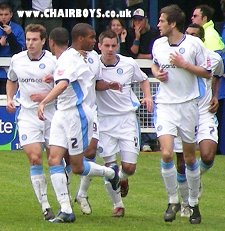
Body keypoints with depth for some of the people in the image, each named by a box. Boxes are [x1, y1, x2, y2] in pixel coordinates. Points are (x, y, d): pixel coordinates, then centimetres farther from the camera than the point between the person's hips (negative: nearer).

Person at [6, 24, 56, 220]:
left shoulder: (53, 61, -8)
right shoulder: (17, 60, 3)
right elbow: (12, 81, 23)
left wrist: (46, 96, -18)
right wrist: (9, 98, 8)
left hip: (51, 114, -1)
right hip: (27, 114, 1)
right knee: (35, 158, -11)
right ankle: (45, 206, -9)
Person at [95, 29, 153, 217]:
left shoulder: (129, 64, 1)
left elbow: (143, 79, 18)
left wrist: (148, 96, 3)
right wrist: (109, 85, -33)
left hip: (127, 119, 1)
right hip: (105, 120, -1)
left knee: (129, 167, -4)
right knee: (110, 166, -3)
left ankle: (123, 180, 32)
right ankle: (117, 204, 14)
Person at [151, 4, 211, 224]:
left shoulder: (194, 43, -6)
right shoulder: (158, 44, 4)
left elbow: (207, 73, -3)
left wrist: (184, 65, -14)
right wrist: (157, 73, 2)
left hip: (187, 105, -2)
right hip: (165, 105, 2)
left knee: (189, 157, 7)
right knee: (166, 154, -14)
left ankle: (193, 203, 21)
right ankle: (172, 201, 1)